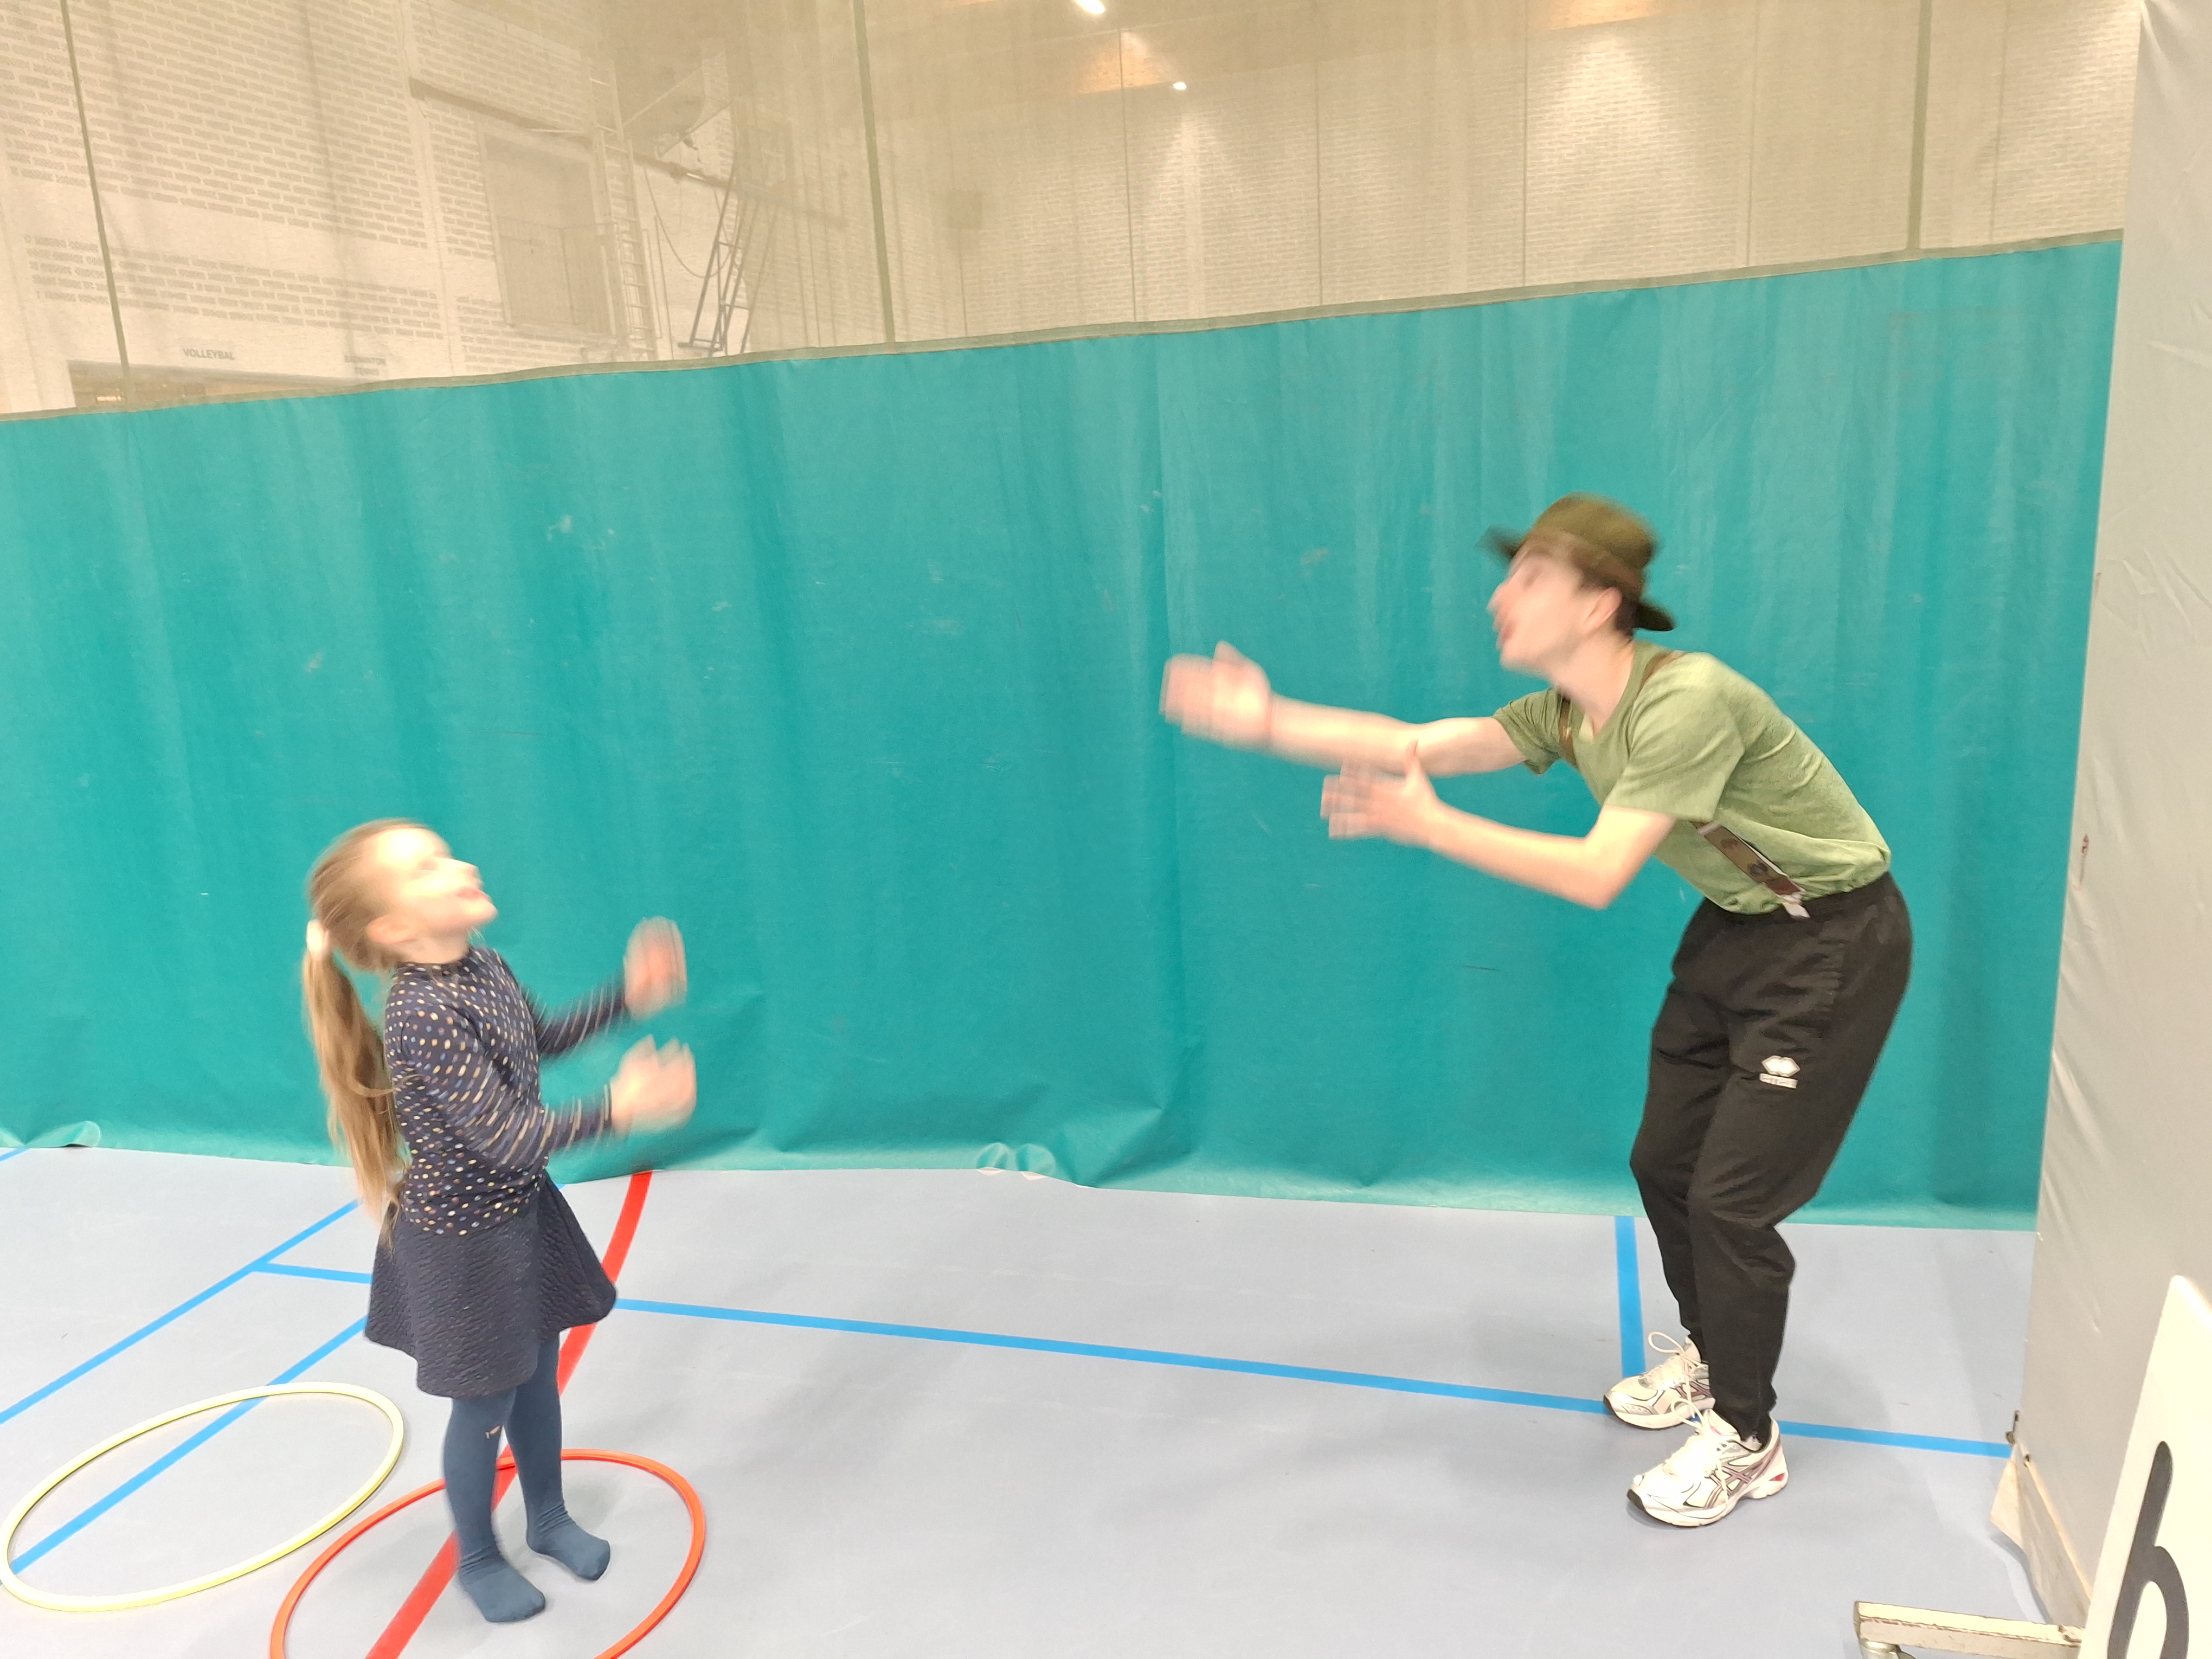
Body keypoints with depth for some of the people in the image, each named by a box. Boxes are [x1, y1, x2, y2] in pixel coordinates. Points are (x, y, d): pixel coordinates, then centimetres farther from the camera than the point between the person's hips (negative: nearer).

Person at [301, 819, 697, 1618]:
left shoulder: (484, 968, -5)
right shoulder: (424, 1018, -32)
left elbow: (542, 1037, 14)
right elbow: (508, 1137, -34)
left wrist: (628, 994, 4)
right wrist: (617, 1110, -41)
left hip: (522, 1212, 8)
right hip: (463, 1243, -8)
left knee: (536, 1377, 24)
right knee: (486, 1407, 13)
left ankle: (549, 1517, 47)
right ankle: (477, 1558, 39)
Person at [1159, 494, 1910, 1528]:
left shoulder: (1687, 701, -31)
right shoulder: (1570, 712, -5)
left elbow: (1598, 875, -34)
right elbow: (1419, 744, -11)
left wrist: (1428, 826, -36)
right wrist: (1268, 722, -19)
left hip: (1831, 944, -8)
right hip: (1735, 928, 8)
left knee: (1730, 1199, -5)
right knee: (1664, 1163, 15)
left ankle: (1745, 1441, 17)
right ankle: (1709, 1355, 41)